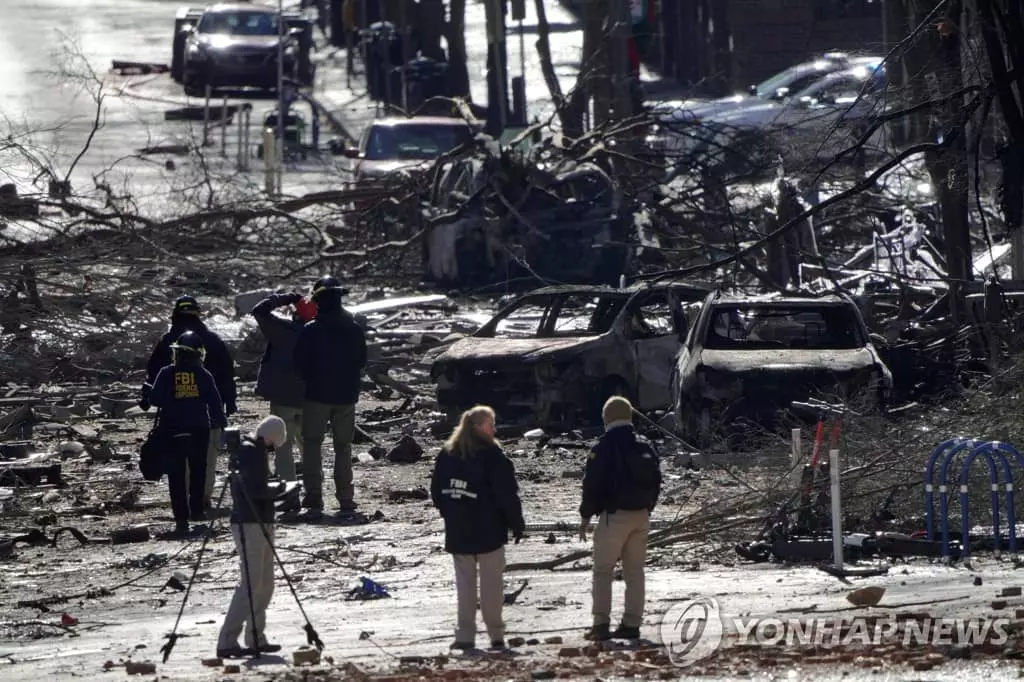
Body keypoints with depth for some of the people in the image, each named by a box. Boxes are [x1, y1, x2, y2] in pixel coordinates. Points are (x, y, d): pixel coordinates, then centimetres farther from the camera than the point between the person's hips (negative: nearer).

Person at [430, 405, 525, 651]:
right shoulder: (491, 456, -13)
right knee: (491, 582, 3)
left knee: (465, 582, 8)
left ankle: (465, 635, 5)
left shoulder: (447, 454, 4)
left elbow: (437, 492, 9)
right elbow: (507, 493, -12)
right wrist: (517, 524, -2)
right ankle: (496, 634, 5)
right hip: (489, 530, -4)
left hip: (457, 532, 4)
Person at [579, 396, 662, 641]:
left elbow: (592, 483, -12)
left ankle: (601, 623, -8)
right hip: (641, 516, 6)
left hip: (615, 516, -6)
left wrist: (586, 515, -3)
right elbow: (656, 481, 14)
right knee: (634, 571, 11)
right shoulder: (645, 447, 8)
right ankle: (632, 623, 9)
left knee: (603, 570, 0)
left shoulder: (604, 448, -11)